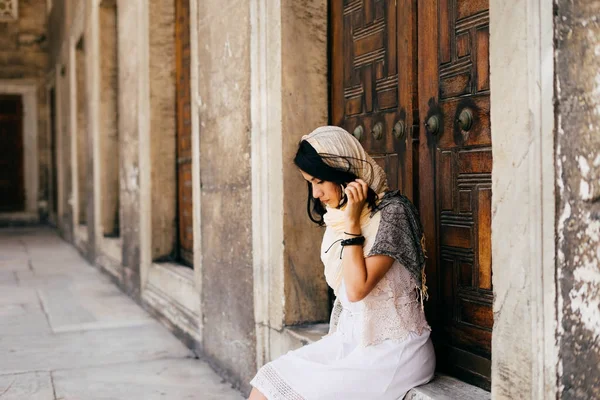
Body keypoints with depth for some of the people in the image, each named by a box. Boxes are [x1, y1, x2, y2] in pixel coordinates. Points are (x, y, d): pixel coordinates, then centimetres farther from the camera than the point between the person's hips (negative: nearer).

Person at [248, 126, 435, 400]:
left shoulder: (391, 212, -14)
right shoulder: (339, 215, 10)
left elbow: (357, 289, -20)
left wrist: (352, 223, -18)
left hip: (393, 351, -7)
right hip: (351, 340, 7)